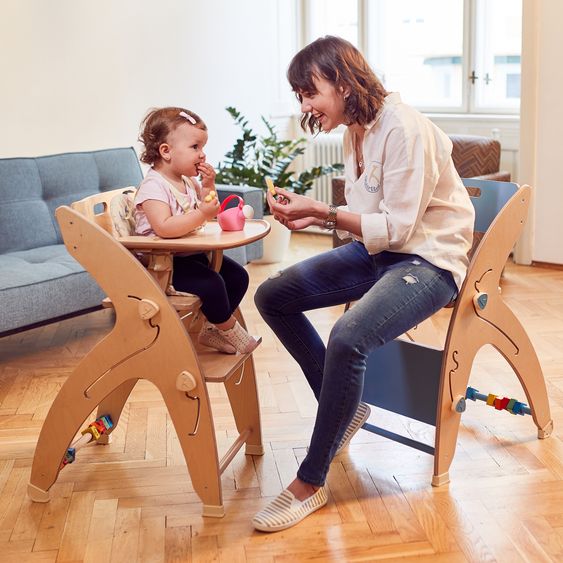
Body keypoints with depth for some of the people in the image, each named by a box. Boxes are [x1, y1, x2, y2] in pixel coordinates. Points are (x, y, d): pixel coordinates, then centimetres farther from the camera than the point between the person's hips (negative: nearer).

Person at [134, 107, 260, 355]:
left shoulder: (189, 181, 7)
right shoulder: (153, 187, -21)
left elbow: (207, 213, 16)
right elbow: (164, 228, -35)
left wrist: (208, 186, -1)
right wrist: (202, 215, -37)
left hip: (189, 253, 10)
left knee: (237, 275, 4)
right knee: (211, 283, -26)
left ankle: (211, 329, 12)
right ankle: (229, 329, 0)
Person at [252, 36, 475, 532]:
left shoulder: (403, 128, -20)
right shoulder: (355, 132, 7)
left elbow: (397, 227, -23)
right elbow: (364, 218, 11)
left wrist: (321, 210, -27)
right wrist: (313, 216, -6)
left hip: (429, 258, -9)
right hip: (377, 250, 10)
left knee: (347, 338, -33)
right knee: (273, 297, 2)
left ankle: (310, 484, -15)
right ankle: (346, 408, 13)